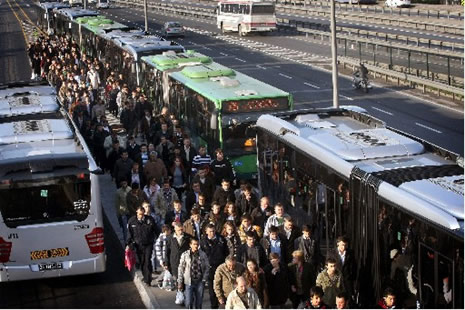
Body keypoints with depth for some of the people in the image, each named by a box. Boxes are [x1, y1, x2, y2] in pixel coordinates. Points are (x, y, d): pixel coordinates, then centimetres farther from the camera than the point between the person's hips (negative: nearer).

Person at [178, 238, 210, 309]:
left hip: (200, 282, 2)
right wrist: (180, 282, -2)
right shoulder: (185, 255, -3)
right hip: (189, 282, -2)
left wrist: (204, 279, -2)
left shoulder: (203, 254, 2)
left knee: (199, 303, 8)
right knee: (188, 303, -5)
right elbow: (181, 269, 0)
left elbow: (207, 267, 7)